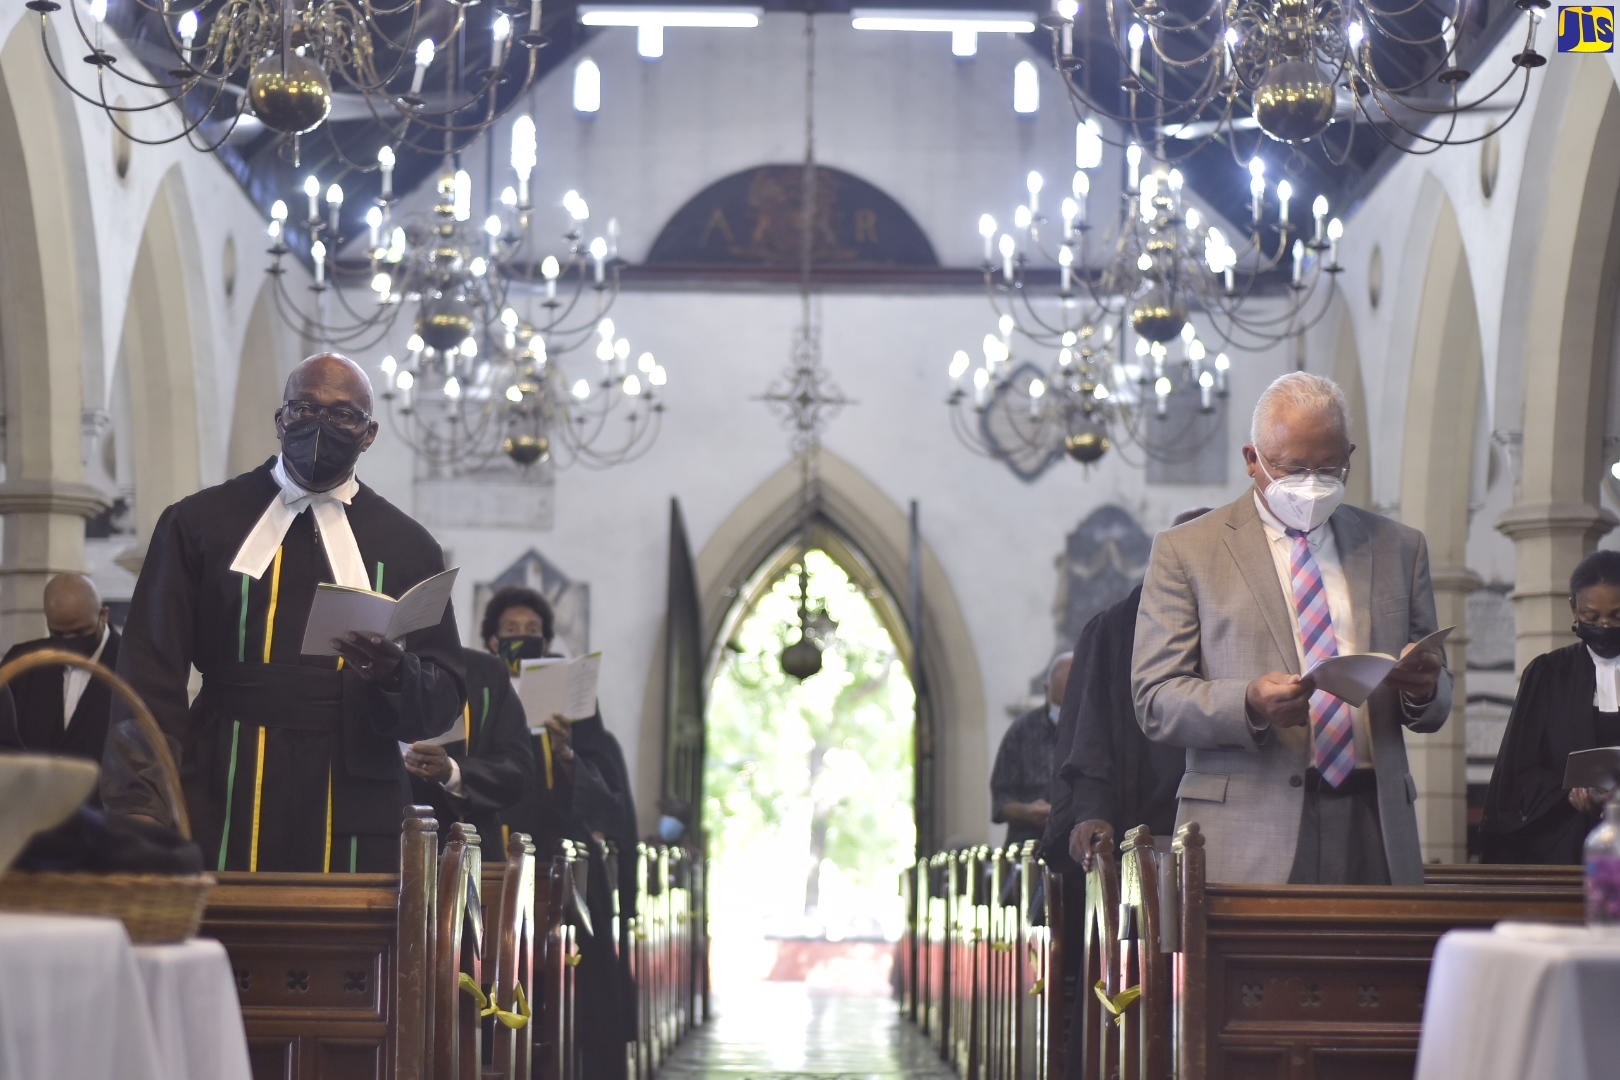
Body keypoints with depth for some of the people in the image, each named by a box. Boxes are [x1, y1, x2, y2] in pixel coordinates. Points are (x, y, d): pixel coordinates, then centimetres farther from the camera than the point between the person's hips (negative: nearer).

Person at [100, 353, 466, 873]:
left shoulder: (406, 546, 12)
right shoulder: (198, 522, 8)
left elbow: (444, 694, 9)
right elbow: (150, 672, 2)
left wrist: (396, 674, -15)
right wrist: (141, 807, -10)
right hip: (222, 807, -1)